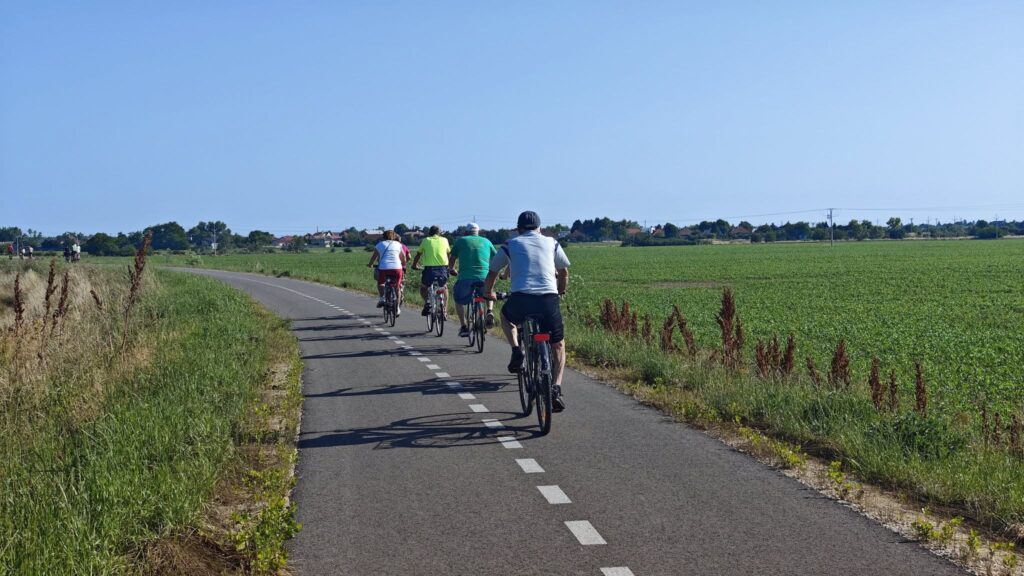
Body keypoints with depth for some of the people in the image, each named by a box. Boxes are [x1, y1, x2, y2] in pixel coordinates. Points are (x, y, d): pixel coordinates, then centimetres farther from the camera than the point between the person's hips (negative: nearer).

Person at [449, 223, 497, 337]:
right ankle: (490, 311, 5)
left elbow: (452, 259, 19)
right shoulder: (486, 241, 18)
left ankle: (464, 327, 12)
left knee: (459, 299, 23)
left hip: (465, 277, -1)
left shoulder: (461, 241, 14)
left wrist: (451, 270, 39)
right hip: (484, 277, 2)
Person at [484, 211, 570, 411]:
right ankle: (556, 390, 2)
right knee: (558, 346, 19)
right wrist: (560, 291, 50)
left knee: (505, 316, 35)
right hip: (549, 300, 1)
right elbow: (564, 272, 31)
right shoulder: (551, 243, 20)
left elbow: (492, 273, 24)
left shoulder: (511, 245, 17)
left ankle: (516, 351, 12)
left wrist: (489, 293, 44)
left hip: (521, 299, 0)